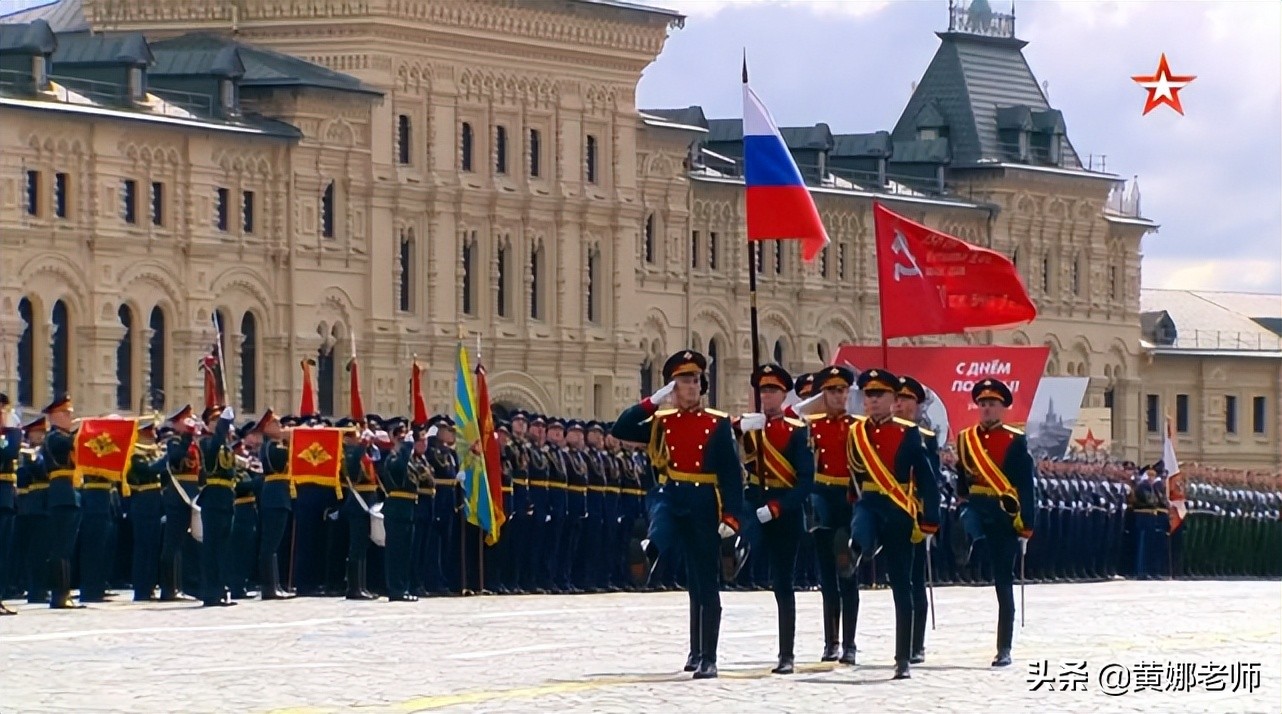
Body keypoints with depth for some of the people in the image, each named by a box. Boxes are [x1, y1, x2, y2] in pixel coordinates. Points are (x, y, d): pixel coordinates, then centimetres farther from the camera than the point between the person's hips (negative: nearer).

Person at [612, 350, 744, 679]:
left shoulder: (718, 424, 0)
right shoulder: (661, 422, 7)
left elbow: (733, 474, -3)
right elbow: (621, 431, -5)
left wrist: (730, 516, -13)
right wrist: (653, 401, -10)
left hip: (704, 505, -2)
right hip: (671, 497, 2)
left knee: (704, 584, 1)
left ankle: (707, 658, 3)